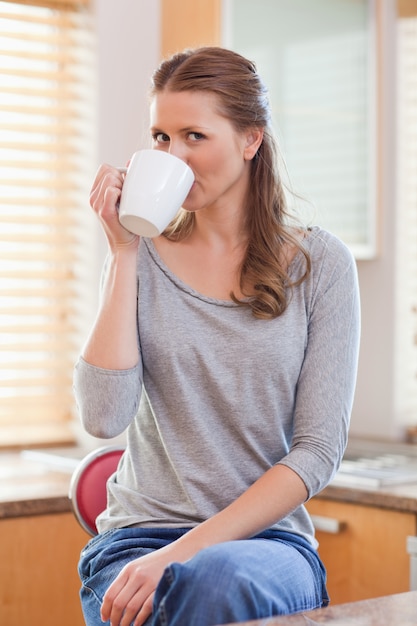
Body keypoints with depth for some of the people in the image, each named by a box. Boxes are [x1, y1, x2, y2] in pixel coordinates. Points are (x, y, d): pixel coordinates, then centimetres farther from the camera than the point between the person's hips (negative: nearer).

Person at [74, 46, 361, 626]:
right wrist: (124, 252, -8)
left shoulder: (320, 263, 1)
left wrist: (184, 552, -15)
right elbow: (104, 416, -10)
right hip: (141, 531, 1)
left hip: (268, 539, -1)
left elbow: (318, 450, -5)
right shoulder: (140, 257, 5)